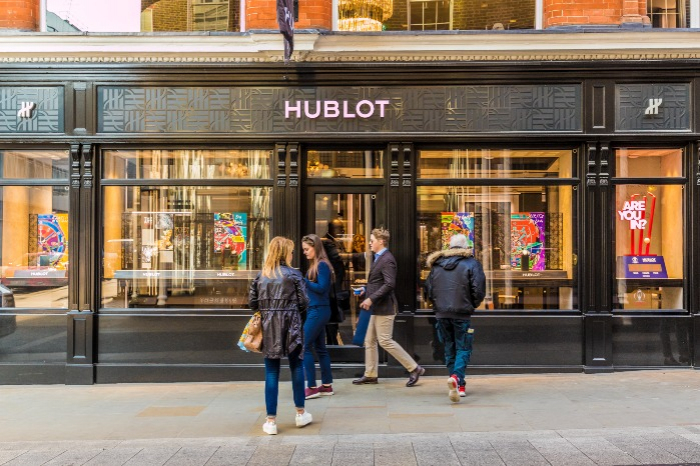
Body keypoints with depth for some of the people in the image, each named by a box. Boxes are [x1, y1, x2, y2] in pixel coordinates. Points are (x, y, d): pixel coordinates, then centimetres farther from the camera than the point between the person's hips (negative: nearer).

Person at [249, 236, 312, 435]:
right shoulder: (293, 274, -6)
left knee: (271, 372, 7)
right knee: (296, 368, 14)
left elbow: (252, 302, 3)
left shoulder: (260, 275, 3)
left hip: (269, 328, 2)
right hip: (291, 325, -2)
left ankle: (271, 421, 10)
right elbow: (303, 302, -6)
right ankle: (301, 413, 26)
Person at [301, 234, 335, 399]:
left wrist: (303, 280, -17)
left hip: (318, 311, -10)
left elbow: (322, 288, -18)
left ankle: (312, 387, 0)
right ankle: (327, 385, 21)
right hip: (316, 311, 10)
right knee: (320, 348, 13)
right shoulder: (314, 265, 14)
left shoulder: (322, 265, -12)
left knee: (306, 347, -6)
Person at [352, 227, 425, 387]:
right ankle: (370, 374, 21)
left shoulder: (387, 259, -16)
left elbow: (389, 284, -25)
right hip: (377, 308, 10)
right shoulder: (379, 258, 15)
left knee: (385, 341, -7)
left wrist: (371, 298, -25)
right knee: (370, 341, 12)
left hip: (384, 307, -10)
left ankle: (414, 368, 3)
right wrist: (366, 290, 9)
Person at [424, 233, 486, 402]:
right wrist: (473, 305, 8)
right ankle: (456, 377, -20)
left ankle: (459, 386, 20)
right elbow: (478, 290, -9)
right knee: (463, 349, 4)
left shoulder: (436, 265, 9)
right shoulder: (471, 263, -3)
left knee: (449, 349, 14)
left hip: (441, 314, 4)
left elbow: (428, 289, 11)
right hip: (462, 314, -4)